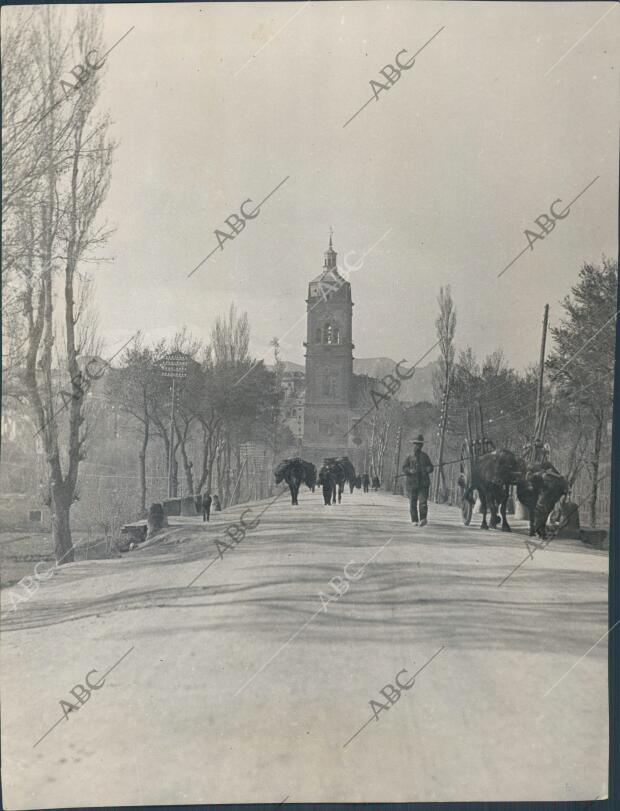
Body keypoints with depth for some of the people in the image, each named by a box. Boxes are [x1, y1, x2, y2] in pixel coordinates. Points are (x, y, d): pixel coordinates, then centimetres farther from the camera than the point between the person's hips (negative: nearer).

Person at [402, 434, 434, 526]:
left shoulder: (424, 456, 14)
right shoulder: (410, 457, 7)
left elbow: (430, 467, 16)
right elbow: (404, 468, 2)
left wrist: (427, 469, -7)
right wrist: (410, 471, -19)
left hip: (424, 483, 0)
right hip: (413, 483, 0)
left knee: (423, 502, -14)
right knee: (413, 503, 2)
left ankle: (423, 519, -20)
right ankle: (415, 520, 12)